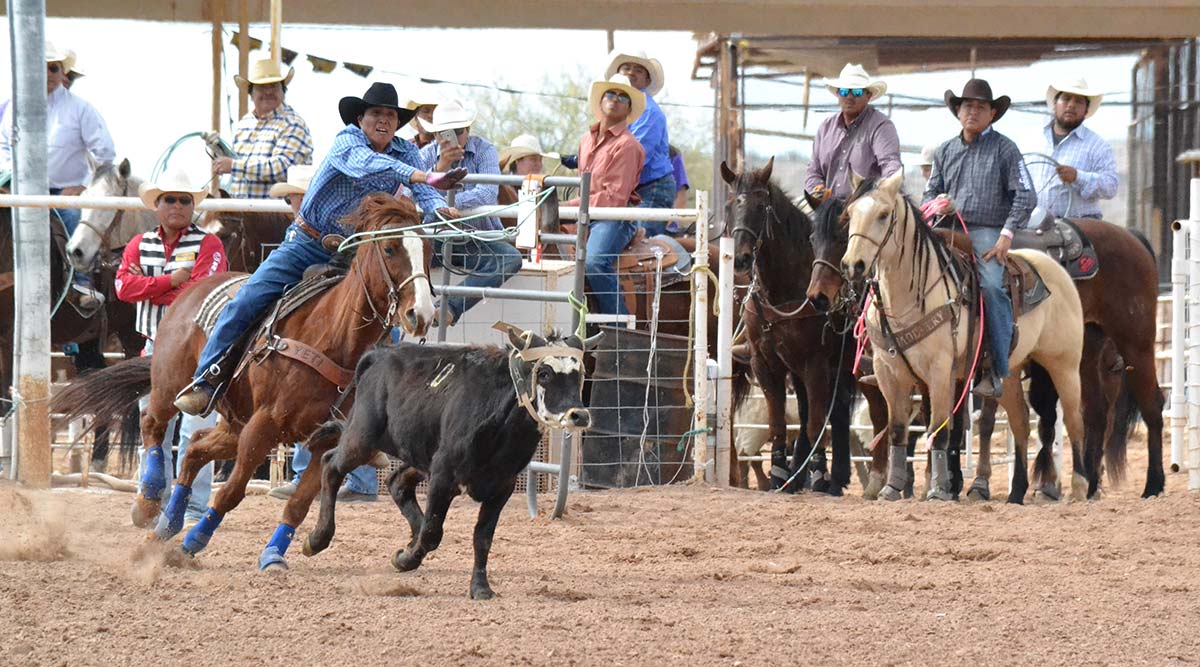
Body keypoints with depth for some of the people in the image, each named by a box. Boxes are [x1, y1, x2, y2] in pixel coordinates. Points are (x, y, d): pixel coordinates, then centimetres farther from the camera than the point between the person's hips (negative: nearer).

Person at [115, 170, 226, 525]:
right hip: (156, 348, 5)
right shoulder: (140, 245, 11)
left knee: (195, 429, -7)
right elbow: (123, 285, -5)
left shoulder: (208, 245, -3)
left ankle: (194, 508, -4)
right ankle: (152, 504, 16)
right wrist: (170, 281, -15)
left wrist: (148, 287, -11)